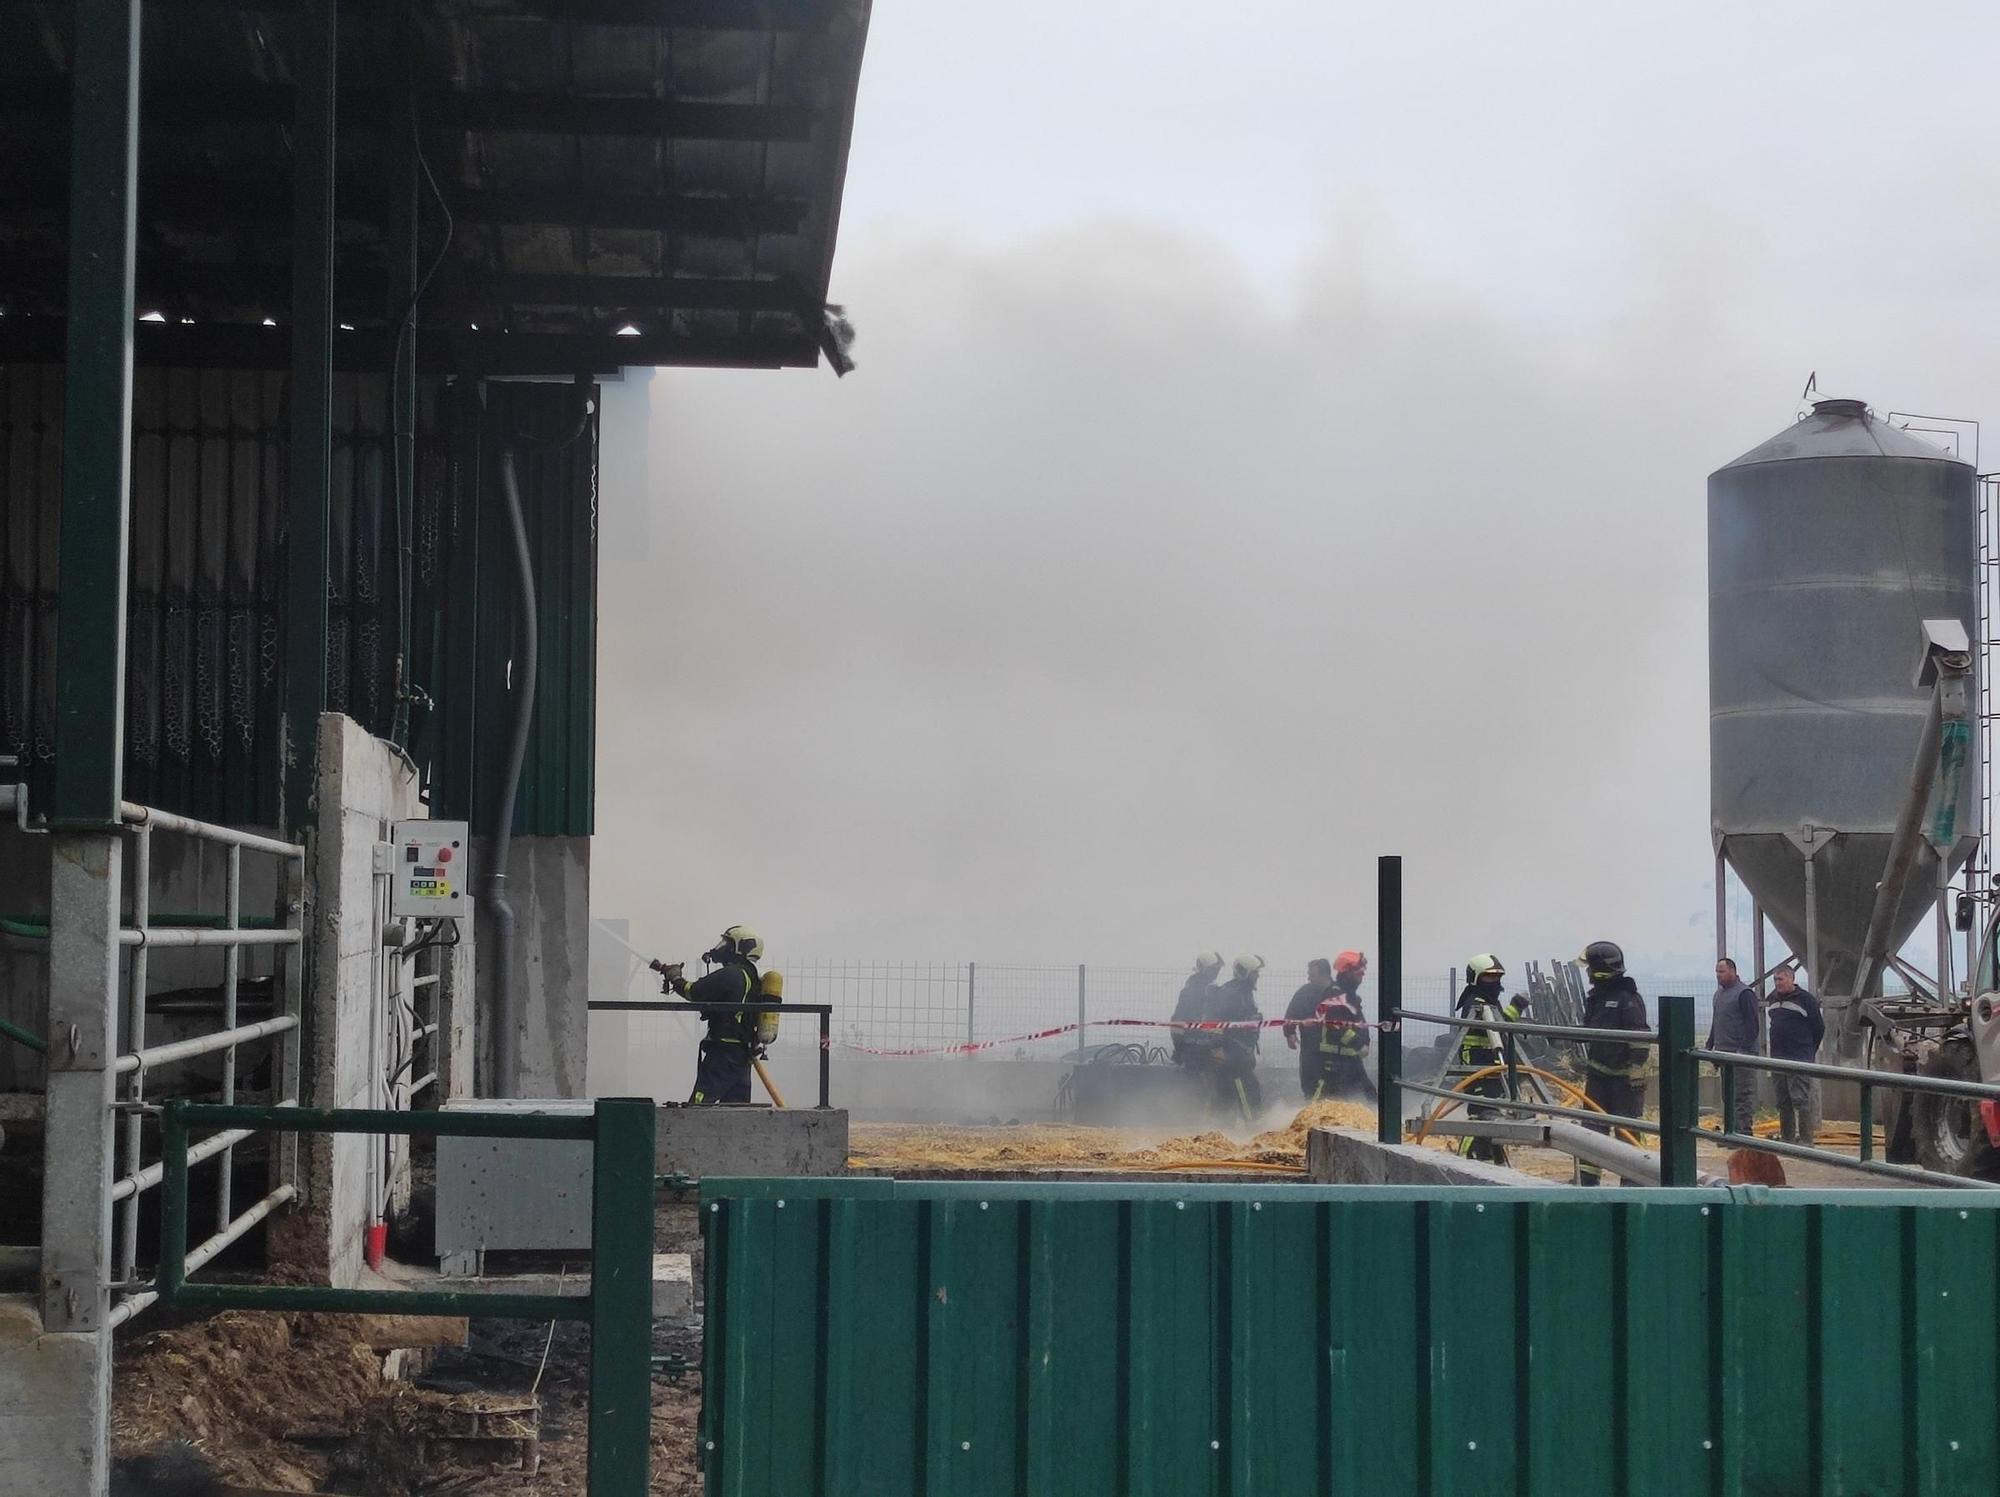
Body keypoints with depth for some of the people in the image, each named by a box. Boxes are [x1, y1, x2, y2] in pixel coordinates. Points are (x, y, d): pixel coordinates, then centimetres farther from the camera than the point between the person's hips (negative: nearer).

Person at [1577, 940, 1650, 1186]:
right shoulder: (1594, 998, 12)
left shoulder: (1627, 999, -14)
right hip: (1599, 1073, 7)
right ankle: (1587, 1181, 6)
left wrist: (1637, 1074, -19)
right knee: (1592, 1128, 3)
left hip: (1624, 1075, -7)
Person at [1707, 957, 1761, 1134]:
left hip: (1741, 1053, -9)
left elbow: (1752, 1024, -16)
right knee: (1728, 1094, 12)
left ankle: (1744, 1131, -7)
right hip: (1724, 1053, 9)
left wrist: (1744, 1049, -22)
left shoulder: (1744, 993, -10)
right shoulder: (1719, 993, 18)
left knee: (1743, 1094, -7)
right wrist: (1710, 1045, 19)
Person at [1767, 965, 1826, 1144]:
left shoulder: (1805, 999, -8)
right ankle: (1787, 1138, 16)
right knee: (1783, 1102, 10)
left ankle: (1806, 1138, -6)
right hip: (1777, 1060, 7)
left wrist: (1808, 1051, 6)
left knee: (1801, 1100, -9)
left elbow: (1819, 1028, -2)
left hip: (1799, 1061, -7)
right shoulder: (1774, 999, 13)